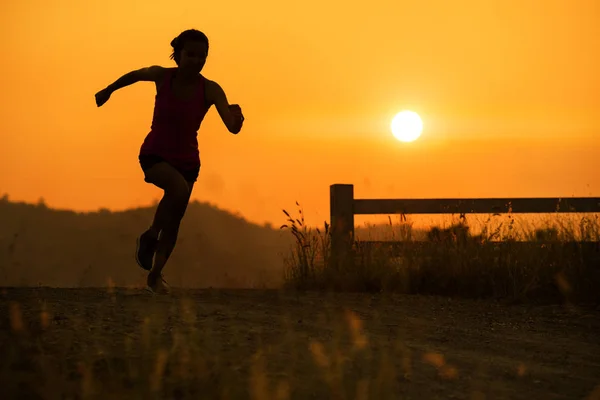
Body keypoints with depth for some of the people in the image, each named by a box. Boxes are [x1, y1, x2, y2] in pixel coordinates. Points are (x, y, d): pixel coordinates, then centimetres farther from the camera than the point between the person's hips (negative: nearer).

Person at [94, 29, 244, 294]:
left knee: (174, 222, 12)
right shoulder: (162, 76, -18)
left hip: (187, 161, 2)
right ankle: (150, 237, -9)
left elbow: (233, 128, -31)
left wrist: (237, 116, -55)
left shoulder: (211, 90, -20)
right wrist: (109, 90, 20)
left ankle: (155, 275, 37)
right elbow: (135, 75, 5)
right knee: (179, 188, -34)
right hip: (154, 155, -2)